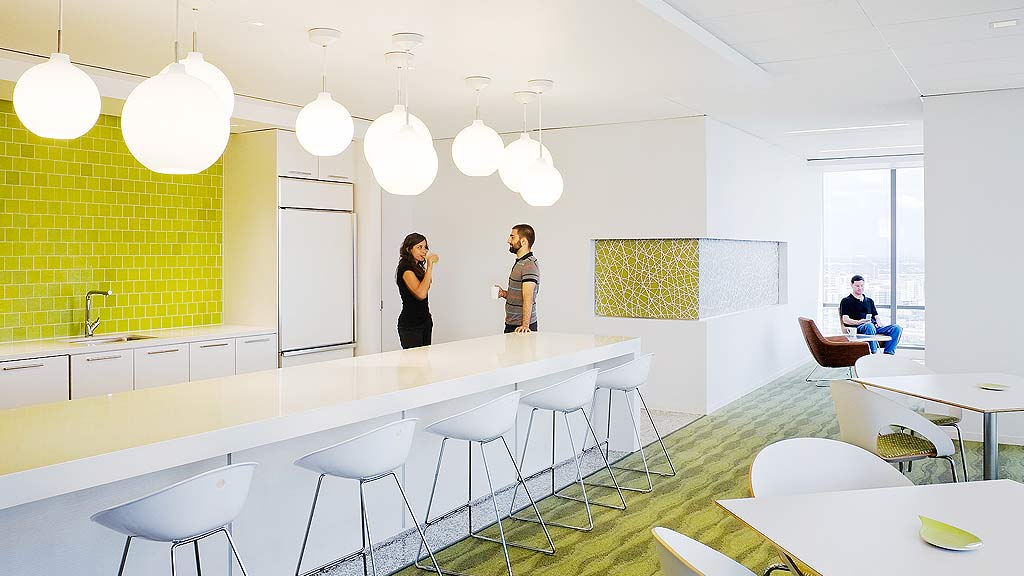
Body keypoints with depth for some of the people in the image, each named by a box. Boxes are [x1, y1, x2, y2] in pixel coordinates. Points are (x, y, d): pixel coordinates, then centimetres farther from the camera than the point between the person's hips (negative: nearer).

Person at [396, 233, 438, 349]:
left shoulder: (417, 267, 14)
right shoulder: (405, 268, -14)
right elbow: (421, 294, -26)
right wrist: (429, 266, -24)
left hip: (425, 321, 9)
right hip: (410, 324, -9)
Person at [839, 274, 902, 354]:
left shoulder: (869, 301, 33)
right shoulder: (846, 301, 14)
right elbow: (845, 320, 0)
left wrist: (878, 323, 2)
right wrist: (858, 322, -19)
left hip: (874, 327, 6)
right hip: (857, 328, -6)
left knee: (896, 328, -19)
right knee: (869, 325, -41)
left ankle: (888, 354, -29)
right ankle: (874, 353, -45)